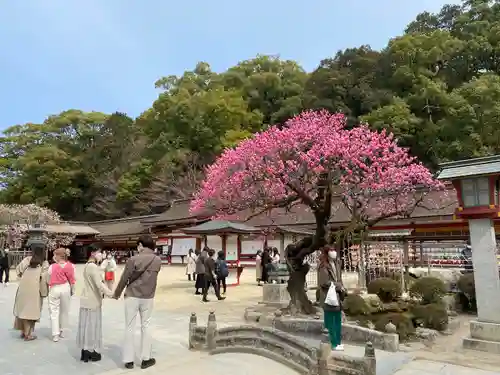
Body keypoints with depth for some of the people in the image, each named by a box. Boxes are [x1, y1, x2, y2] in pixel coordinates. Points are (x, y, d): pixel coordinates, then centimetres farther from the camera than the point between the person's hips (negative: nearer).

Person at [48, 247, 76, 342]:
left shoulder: (52, 266, -9)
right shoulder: (69, 266, -8)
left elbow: (49, 279, -3)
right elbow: (71, 280, -4)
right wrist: (72, 290, 7)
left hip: (54, 289, -2)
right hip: (65, 288, 2)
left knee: (54, 311, 4)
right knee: (64, 310, 16)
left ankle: (55, 334, 1)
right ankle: (62, 331, 28)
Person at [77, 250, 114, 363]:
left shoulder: (87, 266, 11)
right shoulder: (93, 267, -19)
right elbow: (99, 284, -27)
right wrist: (110, 293, -29)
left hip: (86, 300, 9)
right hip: (93, 301, -9)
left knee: (85, 326, 12)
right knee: (93, 326, 1)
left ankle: (85, 352, 21)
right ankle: (93, 353, 11)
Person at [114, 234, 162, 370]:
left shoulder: (133, 259, -13)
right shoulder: (158, 260, -3)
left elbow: (124, 279, -7)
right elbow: (150, 277, 3)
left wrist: (117, 293, 8)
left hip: (132, 296, -2)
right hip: (148, 297, 2)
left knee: (130, 327, 9)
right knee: (146, 326, 13)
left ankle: (129, 360, 16)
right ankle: (146, 359, 18)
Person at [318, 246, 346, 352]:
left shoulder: (334, 265, 11)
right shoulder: (324, 267, -16)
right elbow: (324, 283, -22)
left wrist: (341, 289, 1)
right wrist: (338, 286, -14)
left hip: (337, 297, 9)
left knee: (337, 320, 16)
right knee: (331, 322, 2)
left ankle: (338, 341, 27)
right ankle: (334, 344, 10)